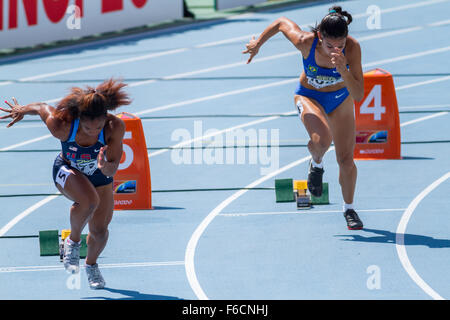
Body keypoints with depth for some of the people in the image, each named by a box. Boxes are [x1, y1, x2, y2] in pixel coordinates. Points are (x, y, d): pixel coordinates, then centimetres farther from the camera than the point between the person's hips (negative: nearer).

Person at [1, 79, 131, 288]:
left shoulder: (115, 127, -35)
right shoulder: (61, 125, -37)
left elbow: (112, 171, -32)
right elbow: (43, 108, -15)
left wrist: (106, 167, -56)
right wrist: (22, 110, 5)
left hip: (100, 176, 2)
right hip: (67, 171, -2)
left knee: (100, 231, 3)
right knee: (89, 201, -34)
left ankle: (91, 264, 38)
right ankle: (73, 241, -3)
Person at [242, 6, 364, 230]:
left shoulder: (352, 48, -33)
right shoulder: (305, 42, -34)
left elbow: (358, 96, -32)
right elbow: (281, 22, -12)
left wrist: (343, 69, -48)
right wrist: (257, 43, 2)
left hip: (341, 98, 1)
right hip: (309, 96, -1)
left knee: (346, 161, 3)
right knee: (322, 139, -32)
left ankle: (349, 209, 29)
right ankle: (316, 164, 5)